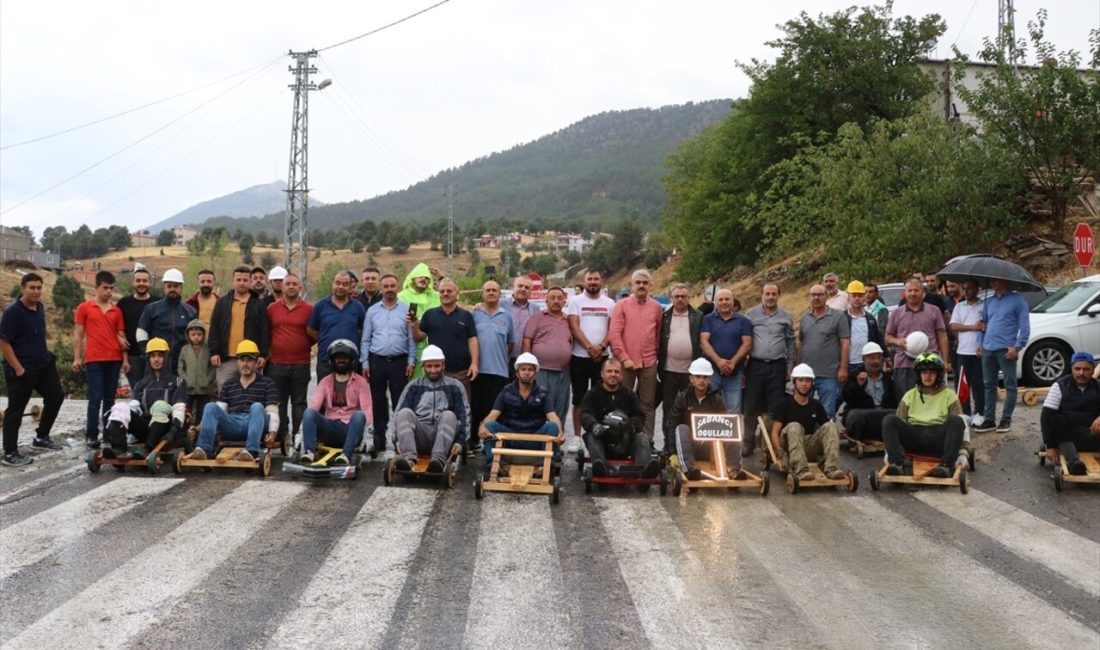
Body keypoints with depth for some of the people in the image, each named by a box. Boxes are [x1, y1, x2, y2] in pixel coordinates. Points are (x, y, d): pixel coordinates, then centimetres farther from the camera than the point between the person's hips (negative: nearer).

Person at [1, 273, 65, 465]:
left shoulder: (40, 307, 5)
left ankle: (41, 437, 32)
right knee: (16, 410, 0)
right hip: (21, 370, -8)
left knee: (55, 397, 16)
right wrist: (18, 368, -20)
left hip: (44, 365, 8)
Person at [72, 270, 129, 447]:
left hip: (114, 359, 3)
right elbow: (78, 335, 4)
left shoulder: (116, 311, 11)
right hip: (93, 359, -3)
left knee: (109, 398, 8)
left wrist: (125, 359, 7)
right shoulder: (84, 308, 4)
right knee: (95, 398, -5)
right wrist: (77, 358, -2)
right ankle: (91, 435, 0)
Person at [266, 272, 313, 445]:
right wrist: (271, 349, 7)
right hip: (277, 364, 2)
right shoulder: (272, 308, 7)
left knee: (299, 403, 4)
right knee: (279, 403, 6)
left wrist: (303, 346, 1)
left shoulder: (308, 309, 1)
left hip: (301, 365, -2)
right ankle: (281, 436, 12)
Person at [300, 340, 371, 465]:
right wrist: (309, 421, -21)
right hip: (330, 429, 2)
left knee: (358, 415, -34)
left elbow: (366, 409, -2)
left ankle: (346, 455, -45)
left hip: (351, 428, -2)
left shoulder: (360, 382, 10)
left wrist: (362, 426, -24)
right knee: (309, 412, -24)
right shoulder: (325, 381, 16)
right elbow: (313, 405, 2)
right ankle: (309, 452, -37)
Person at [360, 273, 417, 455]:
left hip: (399, 361, -2)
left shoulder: (406, 310, 4)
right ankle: (379, 441, 13)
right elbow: (365, 339, 9)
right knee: (378, 402, 6)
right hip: (376, 361, 2)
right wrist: (364, 363, 2)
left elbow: (412, 338, 4)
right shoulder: (372, 311, 8)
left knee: (400, 402, -1)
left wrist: (411, 362, -3)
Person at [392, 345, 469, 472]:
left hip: (444, 435, -1)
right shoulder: (414, 386, 18)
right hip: (418, 436, 1)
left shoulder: (454, 386, 15)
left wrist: (460, 442, -8)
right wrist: (398, 439, -5)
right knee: (405, 412, -26)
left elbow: (463, 415, 6)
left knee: (449, 415, -30)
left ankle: (439, 459, -51)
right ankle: (409, 457, -48)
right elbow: (398, 413, 11)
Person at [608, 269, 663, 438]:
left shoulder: (656, 307, 8)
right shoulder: (622, 305, 0)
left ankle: (647, 439, 13)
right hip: (626, 362, -2)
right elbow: (614, 334, -6)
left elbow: (659, 334, 13)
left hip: (649, 363, 2)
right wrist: (624, 357, -12)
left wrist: (655, 353, 6)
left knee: (648, 403, 7)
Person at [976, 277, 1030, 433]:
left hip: (1006, 350, -6)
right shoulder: (988, 301, 17)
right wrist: (980, 342, 8)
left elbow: (1024, 325, -5)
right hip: (987, 349, 6)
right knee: (989, 385, 9)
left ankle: (1006, 419, 5)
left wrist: (1017, 347, -13)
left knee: (1010, 385, 0)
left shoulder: (1017, 300, 0)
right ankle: (989, 419, 14)